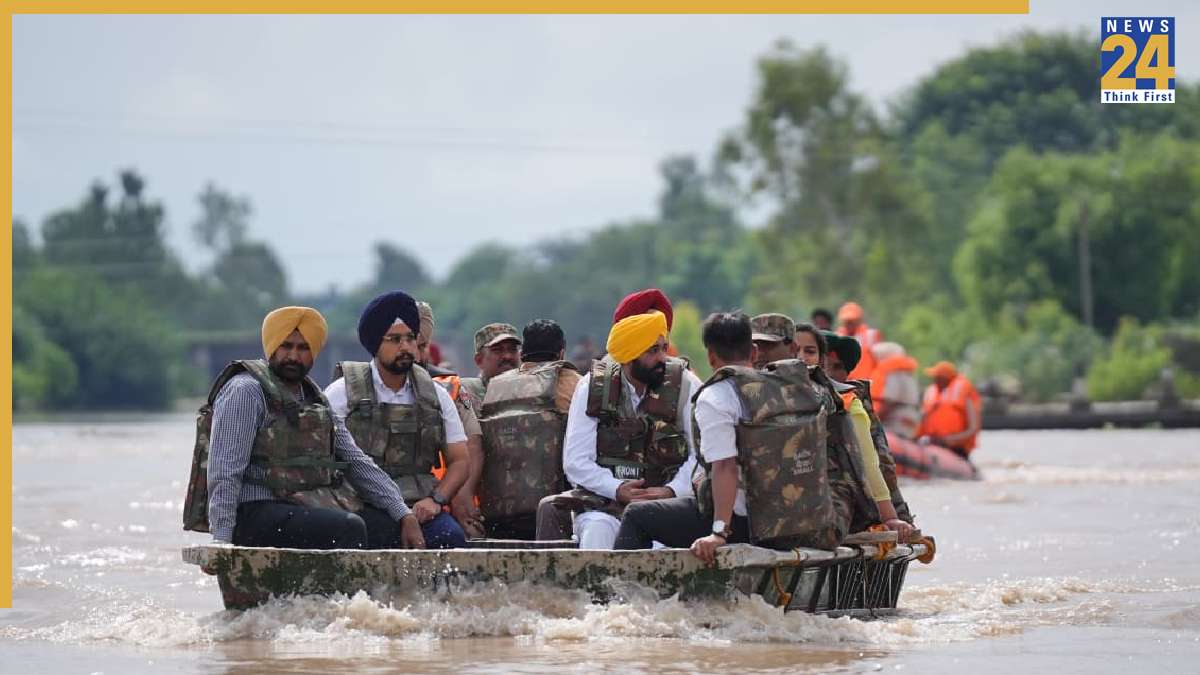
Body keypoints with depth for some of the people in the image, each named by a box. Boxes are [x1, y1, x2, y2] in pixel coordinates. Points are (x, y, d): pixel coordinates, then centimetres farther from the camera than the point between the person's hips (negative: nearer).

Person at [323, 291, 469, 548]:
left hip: (417, 506, 3)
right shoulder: (342, 393, 4)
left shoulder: (436, 396, 15)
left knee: (450, 537, -28)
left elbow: (460, 460, 16)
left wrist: (435, 499, -4)